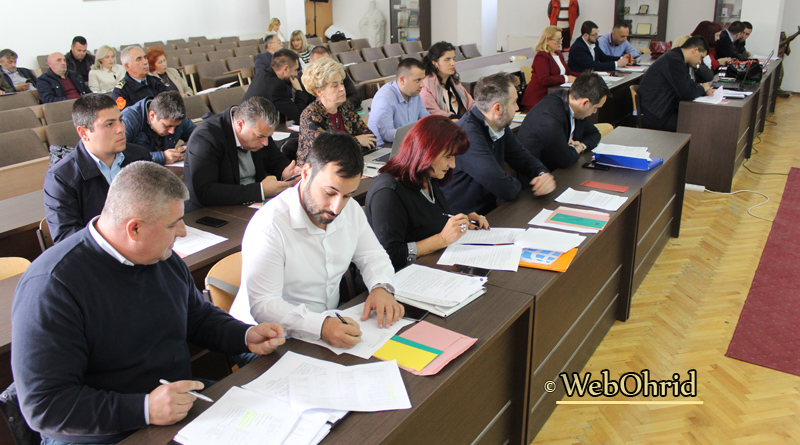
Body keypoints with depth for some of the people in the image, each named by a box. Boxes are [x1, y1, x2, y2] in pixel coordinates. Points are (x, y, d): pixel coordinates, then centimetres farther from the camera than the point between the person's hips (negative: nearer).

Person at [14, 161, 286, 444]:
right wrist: (144, 409, -28)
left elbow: (199, 316, 22)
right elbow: (44, 405, -19)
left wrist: (247, 337, 3)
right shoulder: (52, 287, -17)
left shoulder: (165, 259, 6)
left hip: (183, 408, 7)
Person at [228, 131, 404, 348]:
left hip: (329, 324, 6)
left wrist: (381, 287, -10)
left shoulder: (351, 209, 1)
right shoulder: (269, 225, -22)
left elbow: (373, 256, 13)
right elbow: (262, 305, -24)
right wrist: (320, 326, -37)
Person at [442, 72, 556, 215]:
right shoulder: (468, 135, -27)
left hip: (489, 211, 9)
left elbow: (523, 158, 17)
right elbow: (507, 190, -27)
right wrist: (516, 185, -4)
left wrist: (543, 174, -4)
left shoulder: (500, 127, 3)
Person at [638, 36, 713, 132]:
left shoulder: (676, 57, 13)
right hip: (655, 116, -11)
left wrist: (705, 90, 8)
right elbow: (686, 94, -22)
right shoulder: (674, 60, -19)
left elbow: (689, 82, 26)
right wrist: (702, 88, -2)